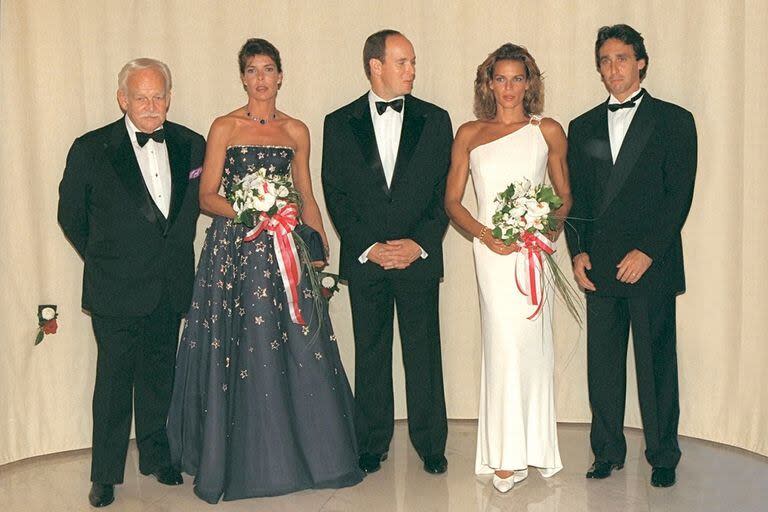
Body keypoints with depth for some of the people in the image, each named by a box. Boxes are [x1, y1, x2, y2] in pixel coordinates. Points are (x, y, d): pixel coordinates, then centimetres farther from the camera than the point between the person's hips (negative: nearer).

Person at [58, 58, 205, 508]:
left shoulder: (191, 145, 1)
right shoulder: (91, 149, -8)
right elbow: (71, 216, 2)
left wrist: (174, 249, 11)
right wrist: (105, 260, 6)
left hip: (171, 286, 3)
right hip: (117, 288, -3)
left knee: (159, 374, 16)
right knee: (114, 379, 4)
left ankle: (156, 455, 34)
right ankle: (106, 474, 18)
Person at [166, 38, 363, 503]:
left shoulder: (296, 131, 10)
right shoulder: (225, 128, 3)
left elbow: (307, 198, 13)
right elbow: (207, 195, -1)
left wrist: (322, 253, 5)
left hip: (284, 249, 2)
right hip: (234, 250, -2)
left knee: (302, 352, -1)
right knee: (241, 354, -1)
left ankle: (307, 453, 14)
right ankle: (245, 461, 12)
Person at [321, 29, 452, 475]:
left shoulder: (435, 120, 6)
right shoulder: (340, 124, 5)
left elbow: (445, 192, 3)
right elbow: (336, 195, 2)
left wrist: (420, 243, -9)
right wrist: (368, 248, -8)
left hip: (419, 256, 0)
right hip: (364, 259, 0)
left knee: (424, 353, 4)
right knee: (371, 355, 7)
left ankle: (431, 443, 17)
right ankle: (372, 445, 19)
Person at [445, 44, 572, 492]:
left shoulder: (548, 130, 9)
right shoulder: (469, 134, 10)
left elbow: (565, 194, 15)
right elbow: (452, 201, 9)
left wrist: (556, 221, -7)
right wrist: (485, 235, -8)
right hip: (492, 250, 0)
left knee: (532, 344, 1)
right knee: (505, 343, -4)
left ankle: (531, 447, 15)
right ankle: (509, 455, 6)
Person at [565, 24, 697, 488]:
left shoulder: (673, 120, 2)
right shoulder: (583, 127, 15)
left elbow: (680, 194, -5)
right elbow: (573, 196, 14)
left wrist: (647, 252, -13)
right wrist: (578, 251, 1)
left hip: (651, 265, -3)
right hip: (599, 268, 4)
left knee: (656, 365, 2)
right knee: (602, 364, 7)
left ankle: (663, 457, 14)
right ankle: (608, 452, 19)